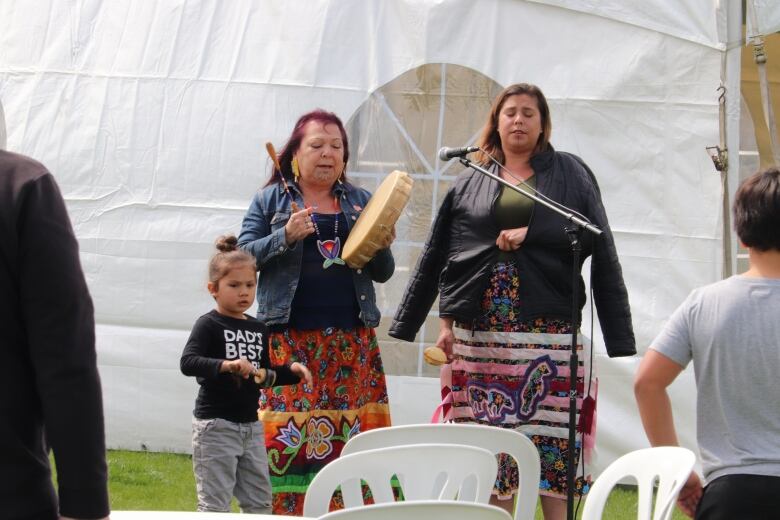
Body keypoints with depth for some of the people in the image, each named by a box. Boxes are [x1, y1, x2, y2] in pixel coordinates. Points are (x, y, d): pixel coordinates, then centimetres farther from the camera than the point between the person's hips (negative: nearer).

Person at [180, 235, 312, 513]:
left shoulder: (258, 329, 12)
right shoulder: (209, 325, -9)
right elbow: (187, 363, -25)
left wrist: (290, 371, 4)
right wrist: (226, 365, -37)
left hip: (250, 425, 7)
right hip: (216, 425, -7)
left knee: (259, 500, 13)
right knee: (215, 502, -5)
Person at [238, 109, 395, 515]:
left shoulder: (360, 202, 16)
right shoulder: (271, 199, 9)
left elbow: (382, 273, 15)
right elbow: (244, 255, 1)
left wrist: (382, 247, -7)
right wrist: (286, 236, -14)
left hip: (352, 340, 3)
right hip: (290, 339, -2)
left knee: (354, 429, -3)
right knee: (288, 431, -8)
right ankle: (285, 509, -5)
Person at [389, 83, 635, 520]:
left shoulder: (571, 174, 11)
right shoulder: (471, 181, 15)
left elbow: (594, 240, 2)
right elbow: (442, 255, 13)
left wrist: (530, 234, -7)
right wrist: (446, 323, 6)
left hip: (547, 334, -2)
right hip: (479, 334, 2)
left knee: (552, 448, -6)